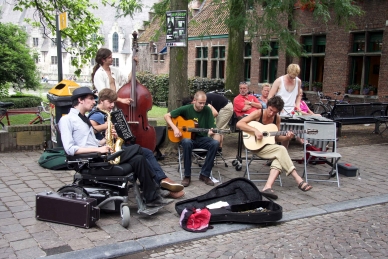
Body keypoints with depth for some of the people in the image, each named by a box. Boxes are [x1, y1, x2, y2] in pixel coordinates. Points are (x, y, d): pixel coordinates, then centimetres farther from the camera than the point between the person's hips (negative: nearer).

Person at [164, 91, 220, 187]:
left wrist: (212, 132, -30)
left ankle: (204, 174, -18)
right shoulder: (186, 109, -6)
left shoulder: (207, 110, -3)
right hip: (188, 137, -2)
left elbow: (212, 127, -5)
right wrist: (175, 128, -16)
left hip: (202, 138, 2)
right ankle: (187, 176, -24)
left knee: (215, 143, -30)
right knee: (186, 142, -38)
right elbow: (167, 116, -2)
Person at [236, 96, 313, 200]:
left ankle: (267, 187, -40)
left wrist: (286, 137, -10)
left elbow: (276, 137, 11)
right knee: (281, 149, -27)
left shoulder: (277, 118, 5)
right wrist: (255, 130, -28)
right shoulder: (258, 113, -10)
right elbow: (239, 123, -17)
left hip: (268, 146, 5)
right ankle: (299, 181, -25)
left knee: (279, 158, -29)